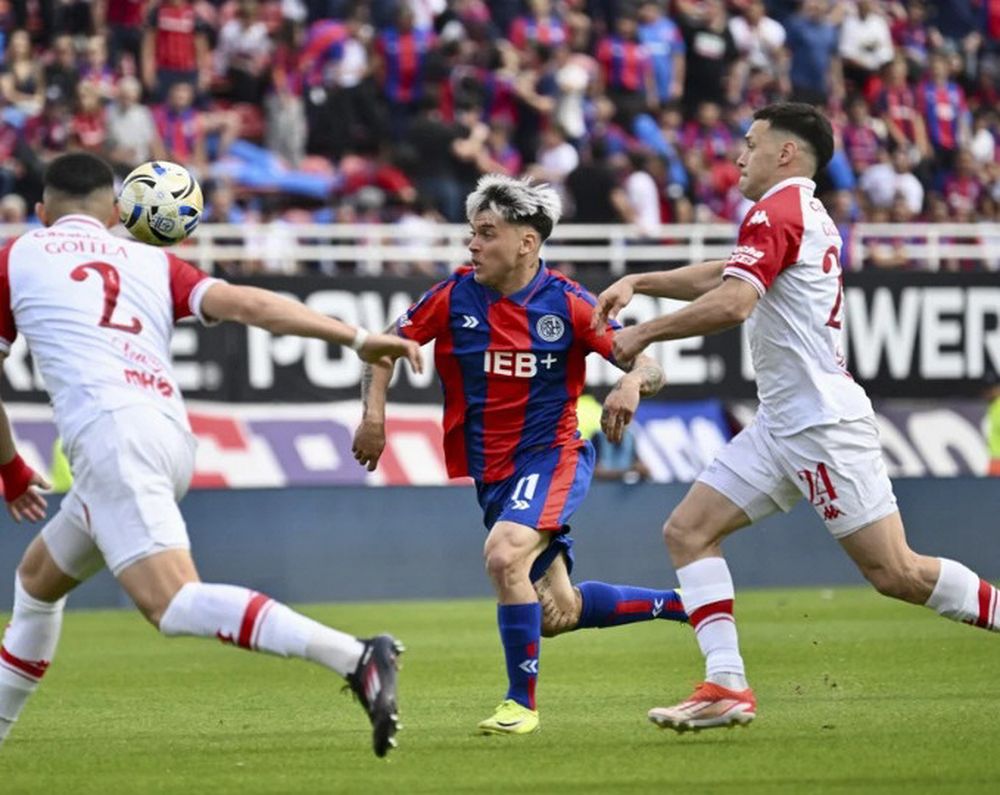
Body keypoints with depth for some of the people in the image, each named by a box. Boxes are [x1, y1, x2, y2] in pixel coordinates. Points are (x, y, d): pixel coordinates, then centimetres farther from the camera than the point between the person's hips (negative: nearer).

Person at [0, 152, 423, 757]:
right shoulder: (151, 261, 24)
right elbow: (244, 304, 8)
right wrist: (359, 338, 1)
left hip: (110, 431, -7)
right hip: (173, 436, 7)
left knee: (175, 605, -23)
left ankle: (356, 660, -38)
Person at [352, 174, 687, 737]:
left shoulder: (566, 303, -11)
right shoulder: (454, 298, -5)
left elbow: (649, 365, -9)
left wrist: (633, 383, -31)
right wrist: (374, 415, -7)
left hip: (555, 456, -5)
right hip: (491, 472, 5)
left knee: (505, 555, -32)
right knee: (557, 615, 12)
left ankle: (522, 702, -17)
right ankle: (676, 604, 37)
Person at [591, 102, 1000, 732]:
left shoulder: (778, 212, -12)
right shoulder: (804, 214, 19)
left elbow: (731, 303, -25)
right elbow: (722, 276, 31)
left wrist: (641, 334, -14)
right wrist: (637, 283, 20)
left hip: (823, 423, -10)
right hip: (783, 425, 10)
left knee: (896, 573, -11)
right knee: (688, 530, 2)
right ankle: (727, 686, -4)